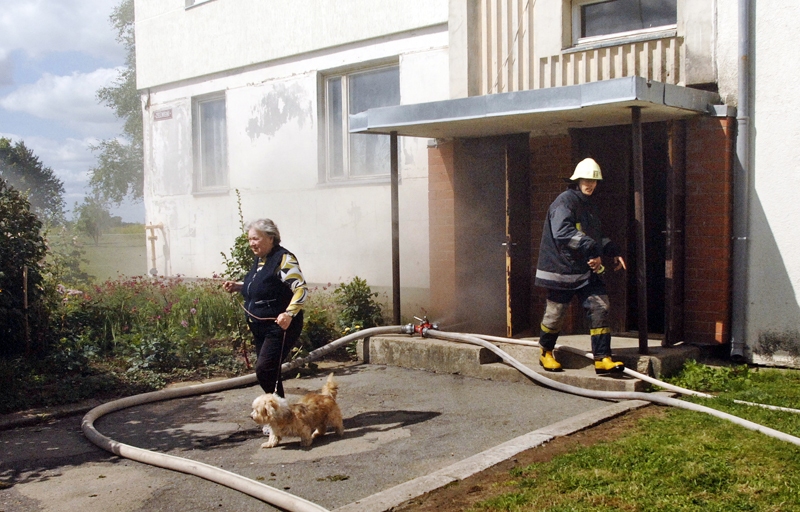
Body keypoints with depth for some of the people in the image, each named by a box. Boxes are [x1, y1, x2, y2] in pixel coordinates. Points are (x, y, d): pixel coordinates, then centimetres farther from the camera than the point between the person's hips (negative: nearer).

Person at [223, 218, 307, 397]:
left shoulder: (283, 259, -15)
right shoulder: (259, 259, 12)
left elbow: (301, 289, -22)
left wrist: (289, 313, -34)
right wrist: (238, 286, 13)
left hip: (280, 327, -9)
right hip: (260, 328, 9)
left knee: (264, 370, -16)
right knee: (269, 372, 14)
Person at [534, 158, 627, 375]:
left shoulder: (588, 204, 17)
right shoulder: (564, 202, -13)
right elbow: (563, 232, -29)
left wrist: (613, 252, 17)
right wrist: (592, 249, -34)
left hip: (587, 270, 8)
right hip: (562, 269, -8)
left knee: (600, 308, -3)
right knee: (555, 312, 4)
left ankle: (602, 358, 1)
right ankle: (546, 353, 27)